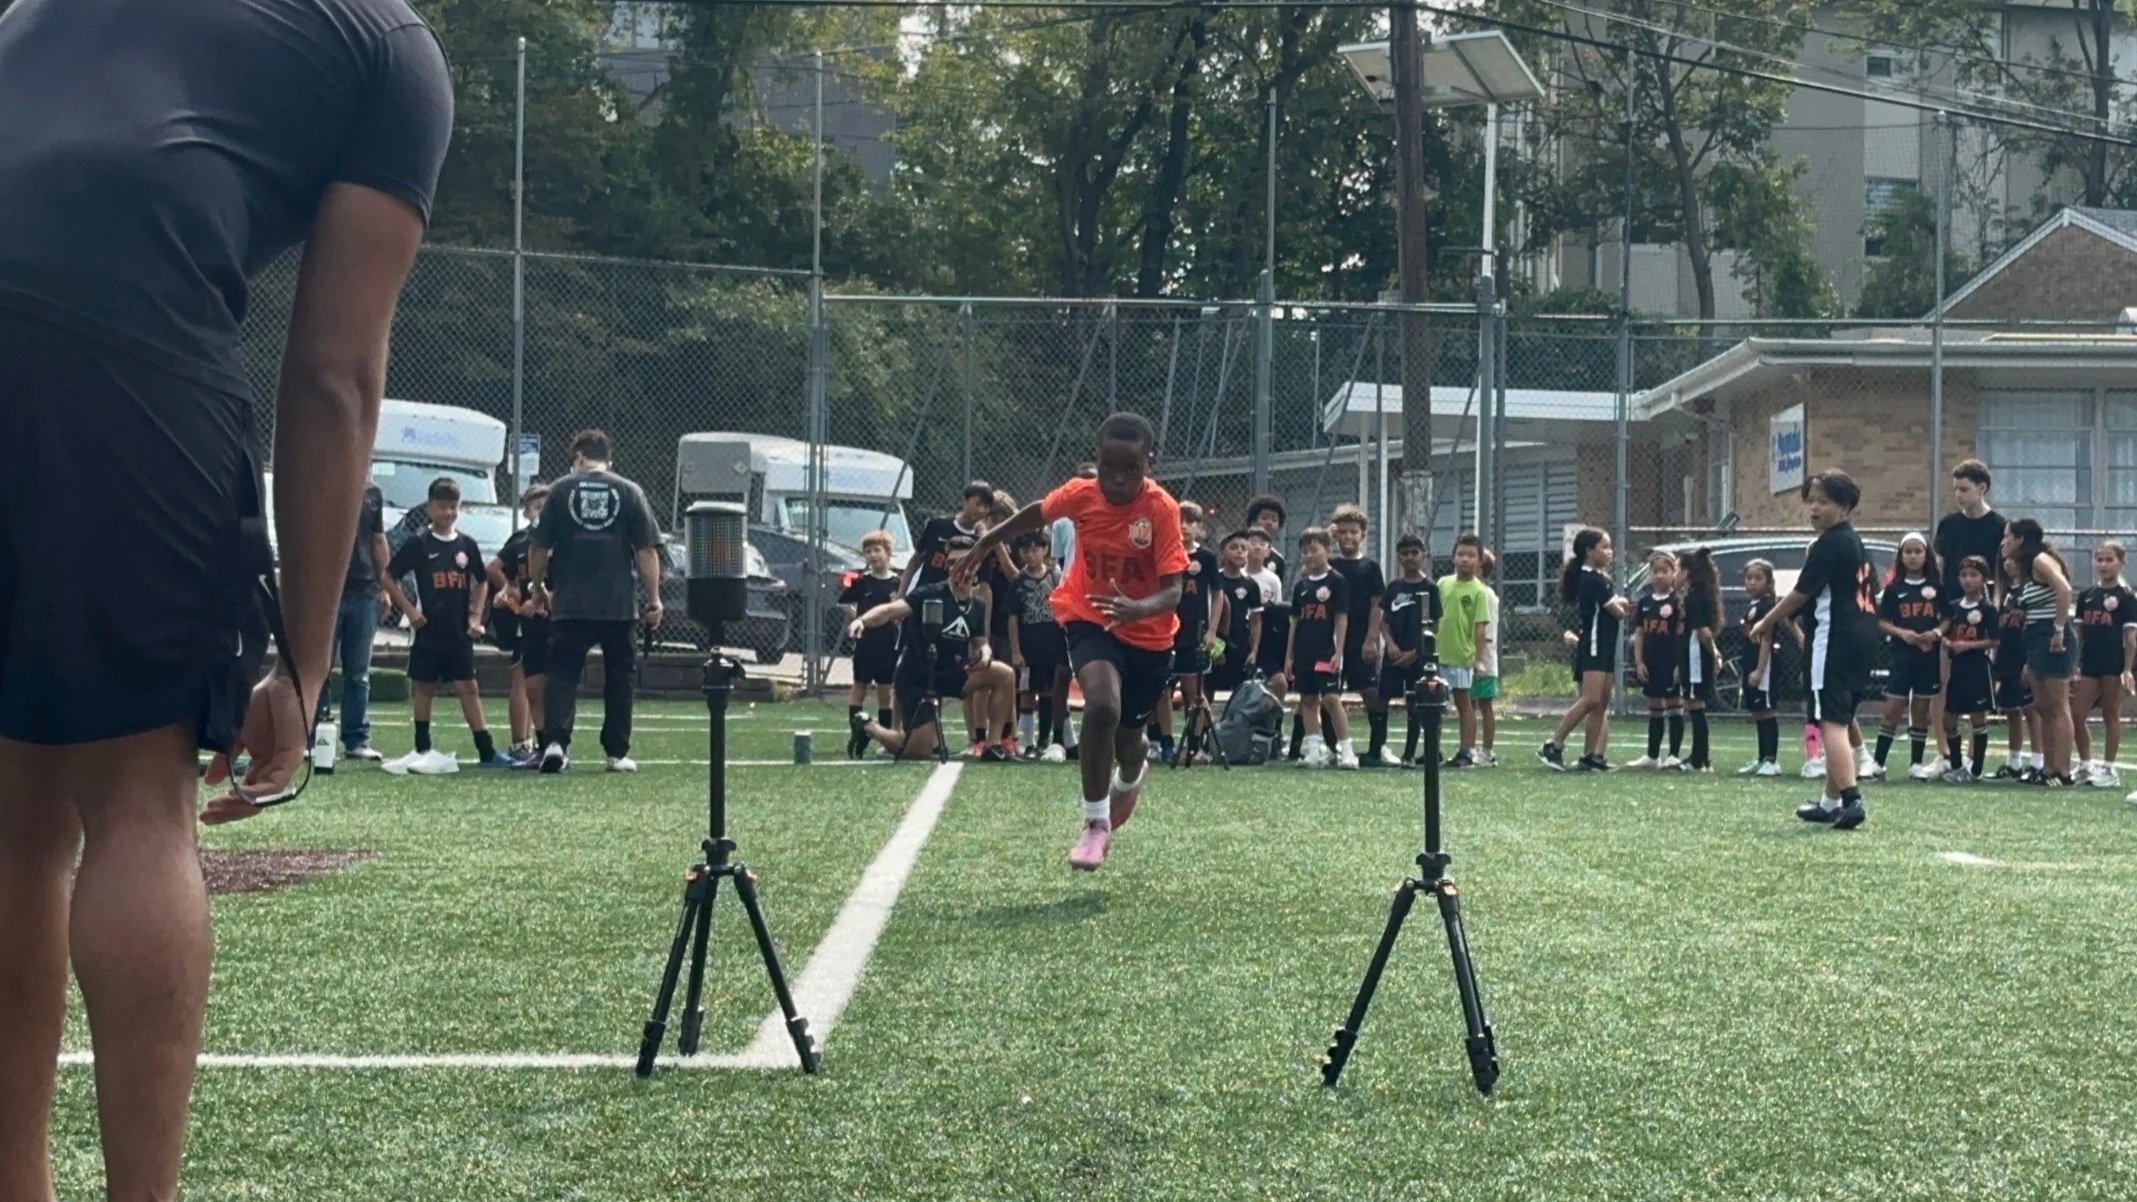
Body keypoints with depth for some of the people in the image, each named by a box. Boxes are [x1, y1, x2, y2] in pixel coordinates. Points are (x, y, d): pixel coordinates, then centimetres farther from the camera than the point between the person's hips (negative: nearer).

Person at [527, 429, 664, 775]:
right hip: (618, 604, 1)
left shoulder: (560, 490, 3)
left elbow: (539, 549, 4)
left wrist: (538, 589, 18)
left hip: (569, 604, 0)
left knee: (563, 674, 2)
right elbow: (647, 551, 0)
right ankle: (617, 753, 13)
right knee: (619, 676, 12)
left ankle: (555, 741, -16)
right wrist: (653, 599, 4)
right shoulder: (630, 492, 3)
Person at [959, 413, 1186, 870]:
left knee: (1127, 740, 12)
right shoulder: (1081, 495, -15)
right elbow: (1036, 513, 8)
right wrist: (984, 544, 18)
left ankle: (1131, 776, 53)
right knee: (1103, 703, -29)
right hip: (1089, 619, 0)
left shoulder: (1162, 509, -23)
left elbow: (1172, 593, -27)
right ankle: (1095, 823, -15)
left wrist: (1138, 608, -48)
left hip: (1147, 633, 0)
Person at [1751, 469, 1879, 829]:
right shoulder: (1855, 542, 18)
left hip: (1835, 640, -10)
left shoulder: (1830, 545, -11)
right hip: (1862, 638, 10)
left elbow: (1800, 595, -9)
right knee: (1840, 721, 18)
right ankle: (1831, 802, 25)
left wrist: (1766, 624, 5)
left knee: (1831, 722, -15)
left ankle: (1852, 800, -26)